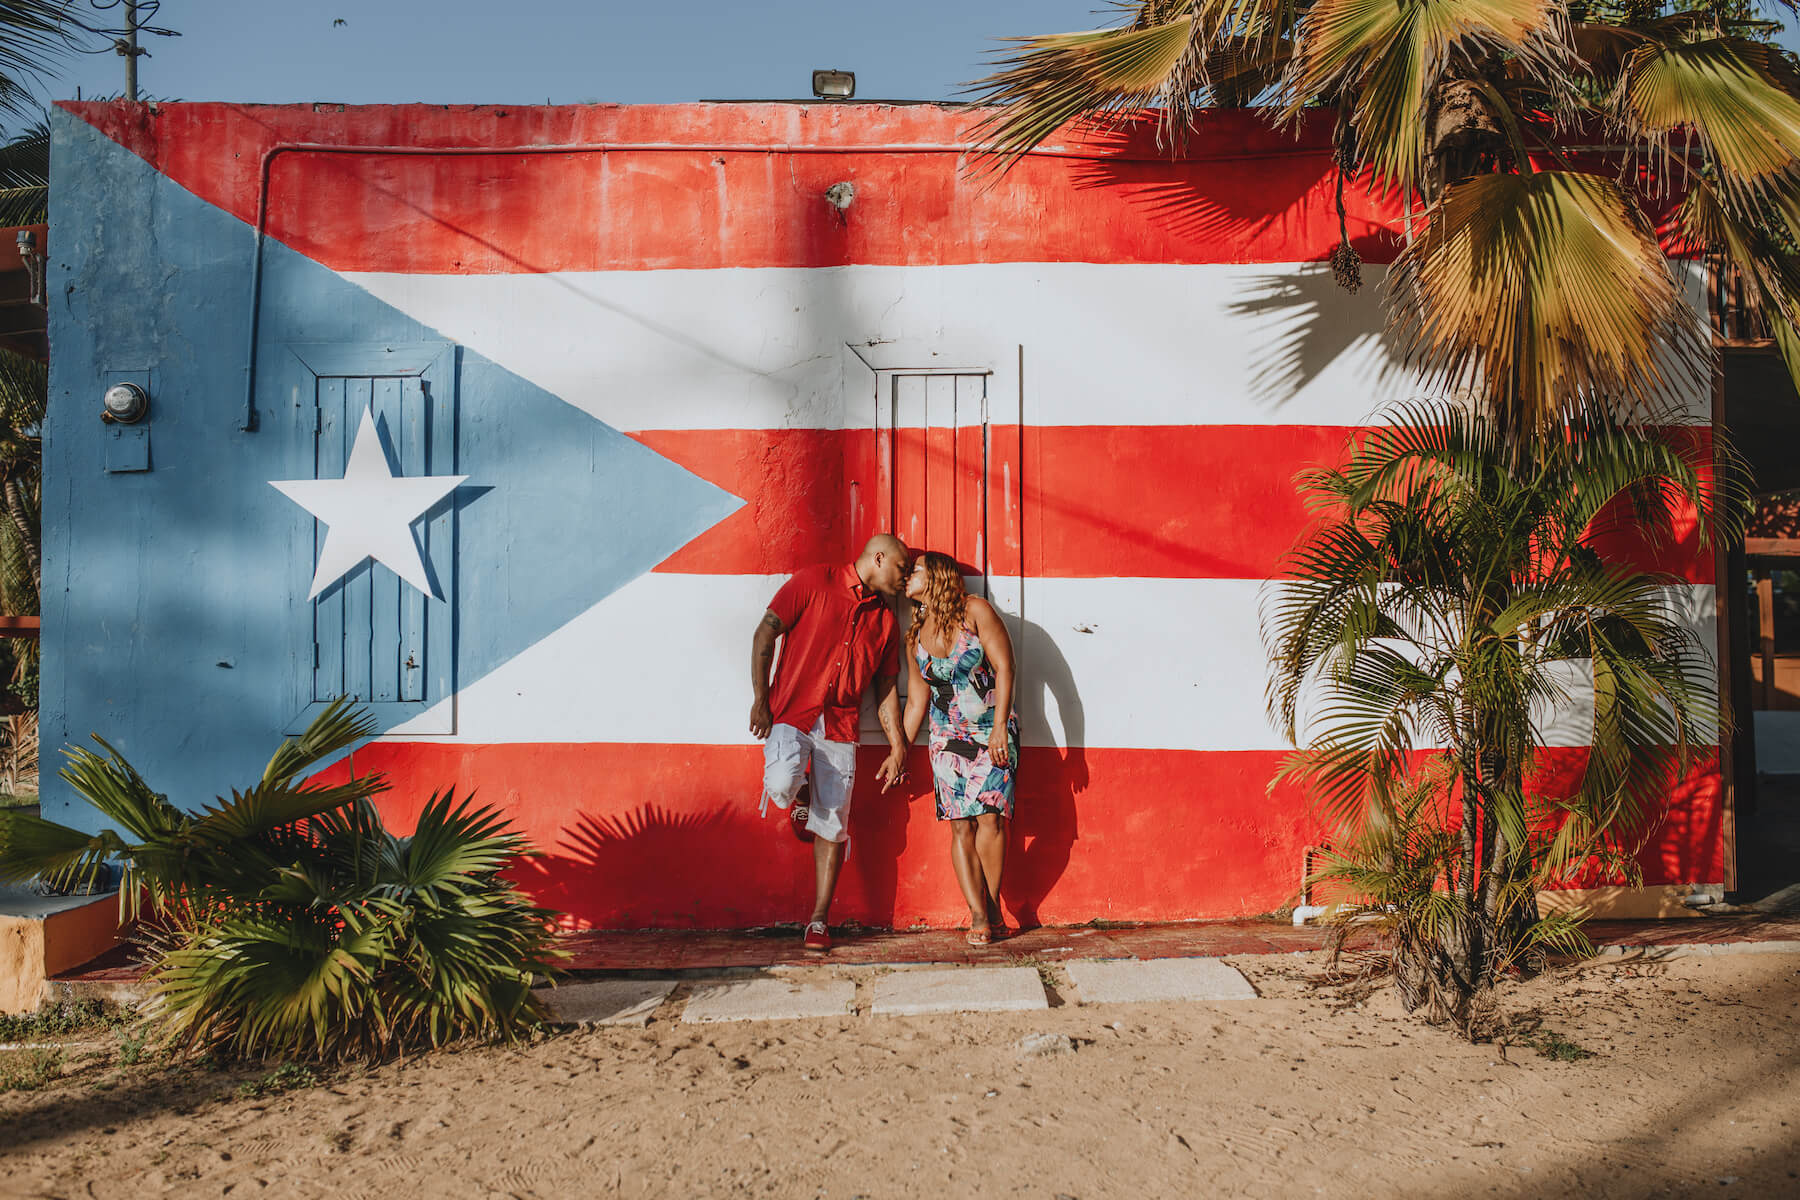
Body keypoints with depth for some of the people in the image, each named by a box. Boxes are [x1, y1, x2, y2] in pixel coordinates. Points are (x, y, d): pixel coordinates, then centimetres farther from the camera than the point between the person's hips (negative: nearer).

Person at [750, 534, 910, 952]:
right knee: (781, 785, -29)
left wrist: (897, 748, 12)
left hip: (840, 725, 4)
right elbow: (766, 632, -3)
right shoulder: (816, 581, 0)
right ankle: (800, 795, 10)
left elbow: (887, 689, 18)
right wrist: (760, 699, -10)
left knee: (833, 826, 0)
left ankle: (819, 921, 11)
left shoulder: (886, 621, 16)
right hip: (791, 711, -4)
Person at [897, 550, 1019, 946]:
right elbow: (917, 701, 14)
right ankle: (979, 916, -1)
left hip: (993, 733, -4)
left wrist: (999, 728, -16)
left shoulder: (975, 611, -4)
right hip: (947, 738, 4)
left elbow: (1004, 667, -9)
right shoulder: (915, 637, 9)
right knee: (961, 825, -5)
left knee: (989, 818, -13)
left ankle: (992, 906, 2)